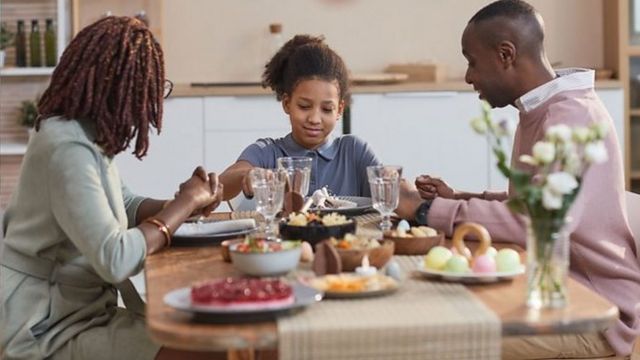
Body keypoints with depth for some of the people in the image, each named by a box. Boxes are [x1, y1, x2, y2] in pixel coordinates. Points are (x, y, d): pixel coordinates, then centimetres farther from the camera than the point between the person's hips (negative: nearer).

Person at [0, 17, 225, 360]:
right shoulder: (68, 148, -25)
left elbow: (123, 206, 18)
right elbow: (115, 261, -32)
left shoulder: (85, 134, 6)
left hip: (80, 311, 10)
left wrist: (185, 203, -2)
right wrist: (185, 202, -18)